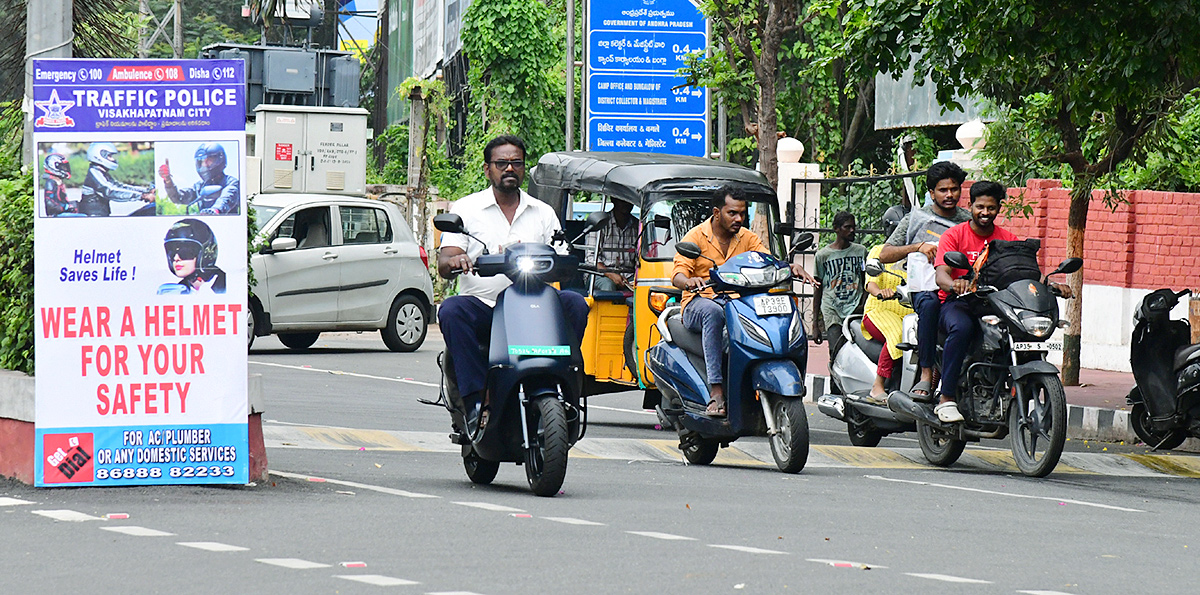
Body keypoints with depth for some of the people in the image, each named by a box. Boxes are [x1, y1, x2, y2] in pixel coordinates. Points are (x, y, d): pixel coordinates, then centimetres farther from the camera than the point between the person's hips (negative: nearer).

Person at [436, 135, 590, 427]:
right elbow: (444, 265, -2)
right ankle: (478, 400, -36)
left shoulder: (543, 213, 16)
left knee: (575, 303, -25)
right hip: (481, 305, -2)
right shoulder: (466, 209, 10)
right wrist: (454, 261, -27)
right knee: (451, 311, -34)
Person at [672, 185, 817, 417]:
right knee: (713, 311, -40)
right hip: (698, 305, -4)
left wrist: (793, 268, -21)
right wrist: (689, 281, -36)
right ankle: (716, 393, -47)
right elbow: (677, 275, -11)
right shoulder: (696, 236, -1)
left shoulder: (748, 238, 14)